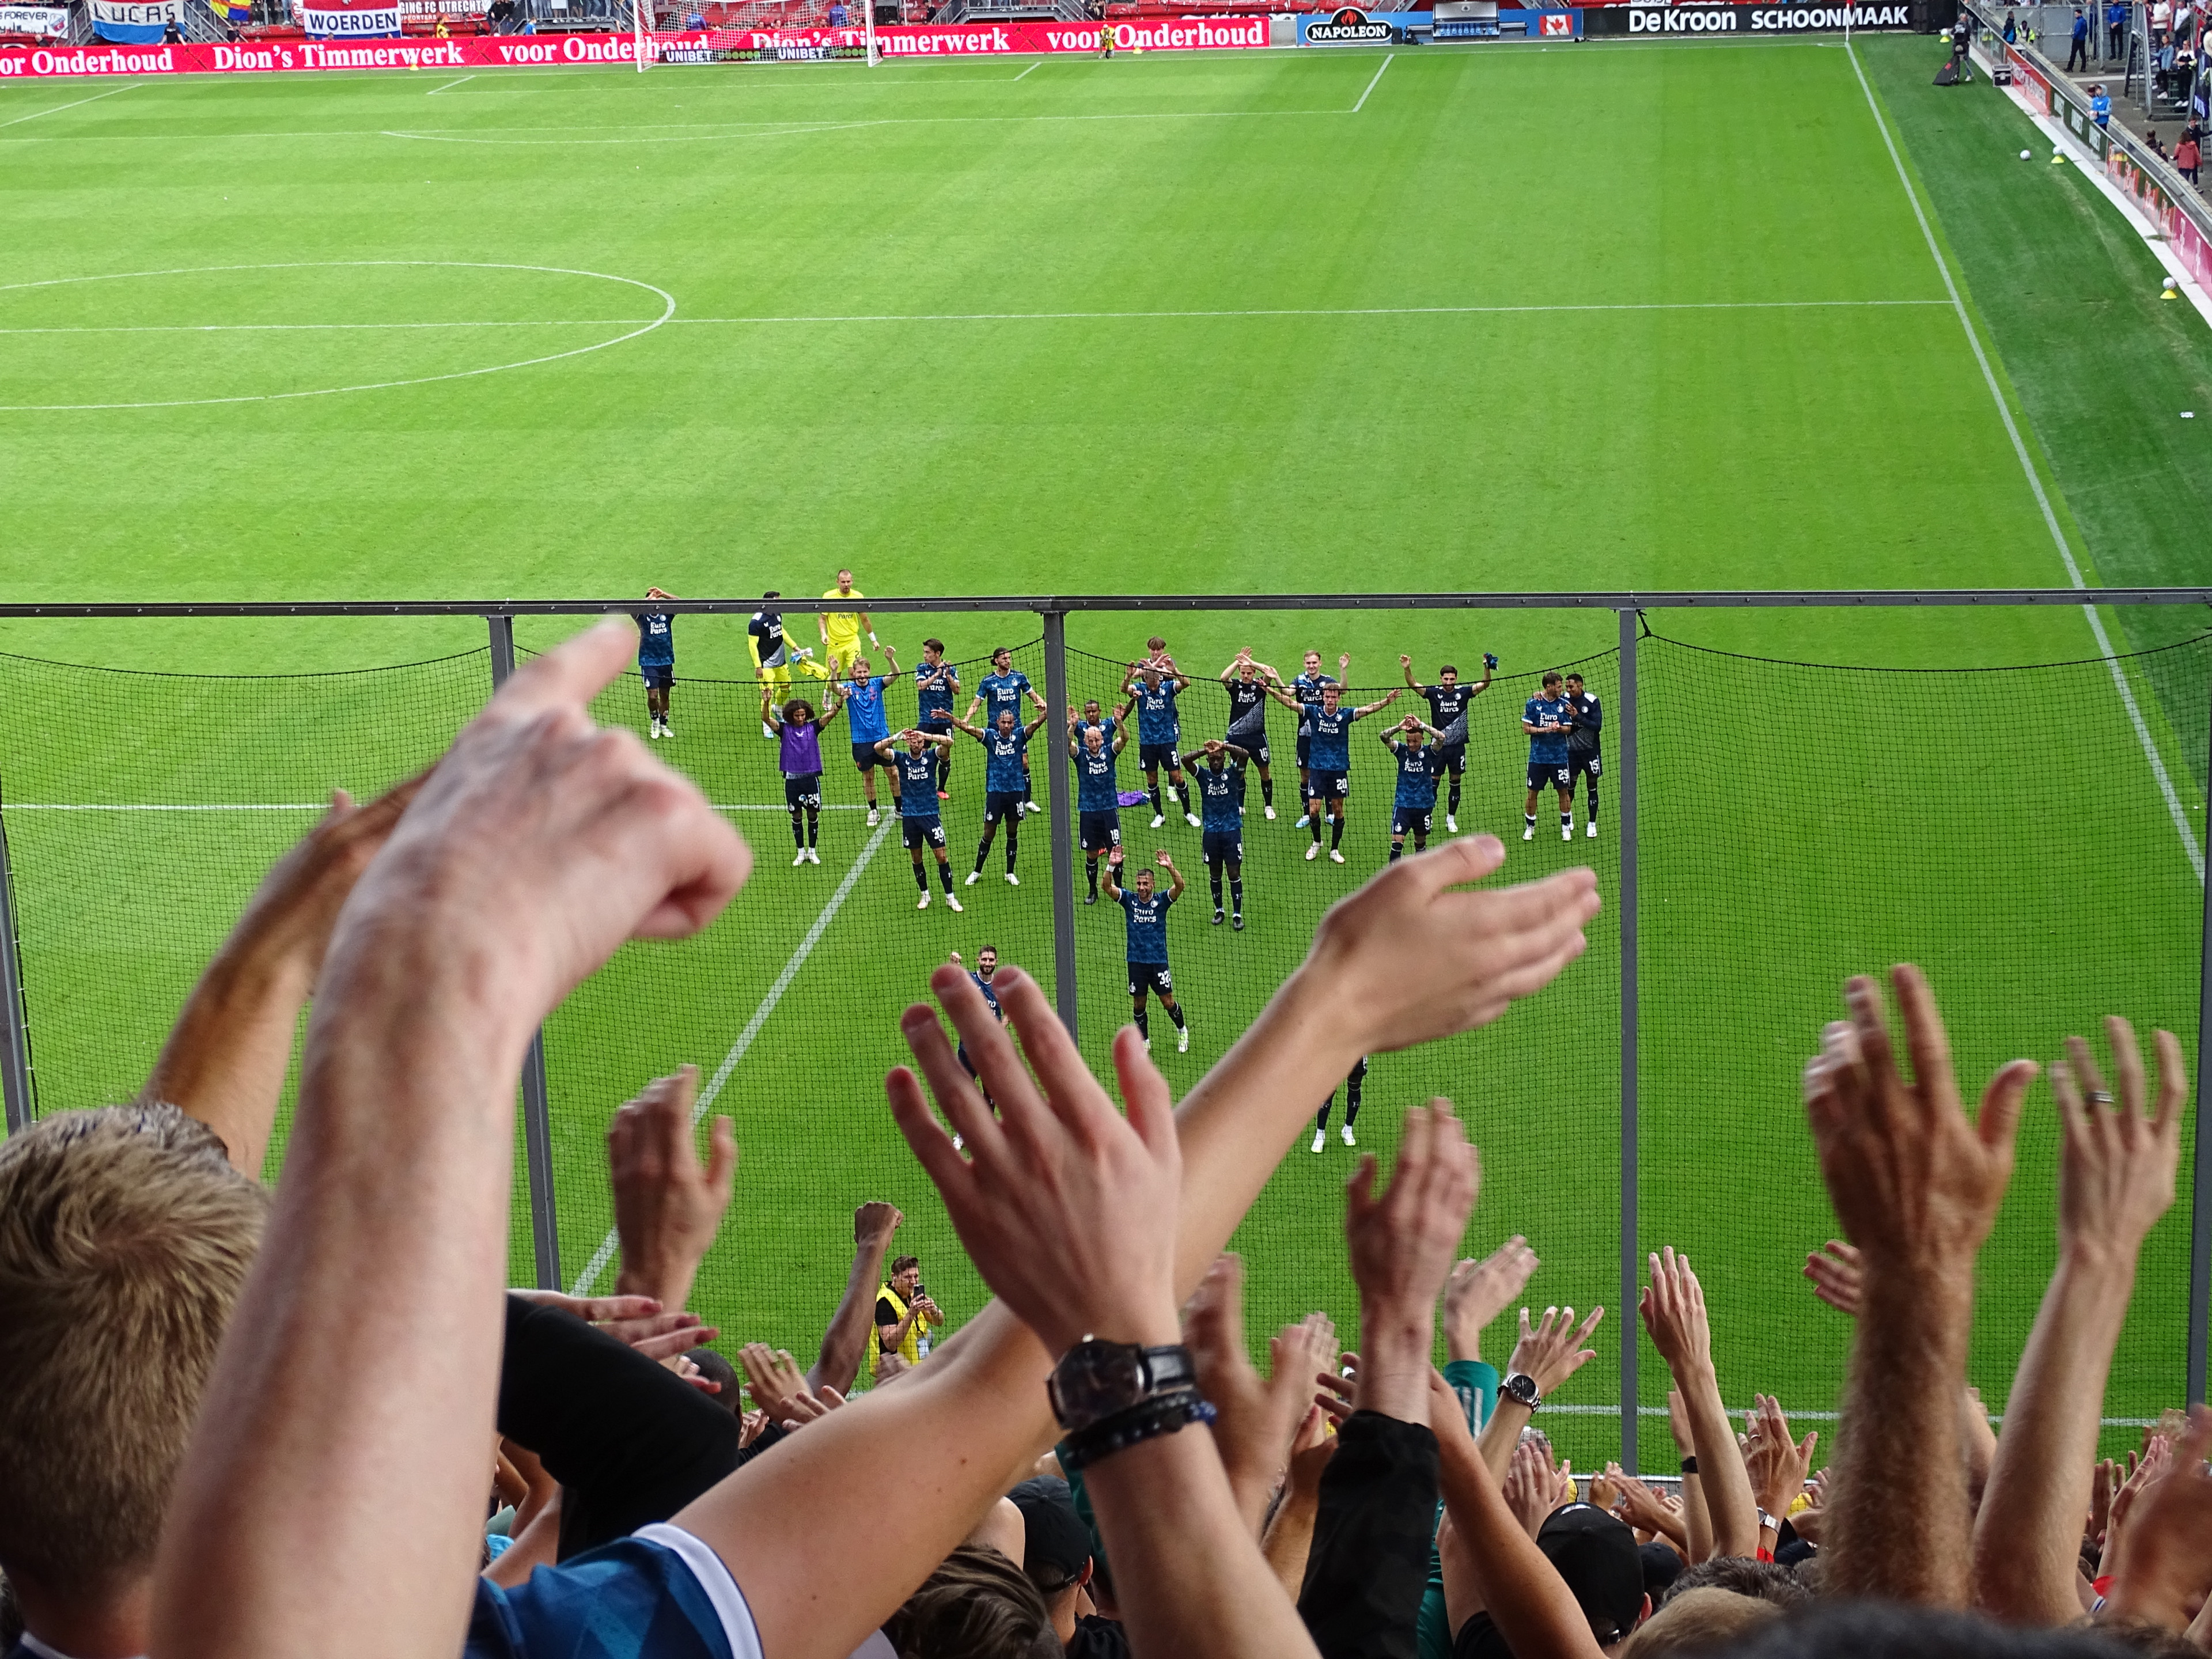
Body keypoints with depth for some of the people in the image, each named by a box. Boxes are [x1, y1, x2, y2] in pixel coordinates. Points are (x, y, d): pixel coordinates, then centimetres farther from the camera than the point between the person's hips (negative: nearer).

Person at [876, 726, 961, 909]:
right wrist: (897, 737, -26)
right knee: (916, 858, 8)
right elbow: (878, 748, -14)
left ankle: (950, 897, 7)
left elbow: (948, 742, -17)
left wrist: (925, 735, -25)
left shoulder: (930, 757, -2)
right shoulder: (901, 758, 0)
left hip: (930, 814, -1)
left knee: (941, 856, -2)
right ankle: (925, 896, 23)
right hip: (909, 816, 1)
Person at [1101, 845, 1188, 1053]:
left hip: (1158, 960, -2)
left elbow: (1179, 886, -22)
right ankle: (1144, 1040, 25)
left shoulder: (1161, 900, -5)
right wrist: (1111, 866, -33)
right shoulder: (1129, 899, -1)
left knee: (1168, 1002, 4)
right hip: (1136, 961, 2)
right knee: (1139, 1003, 8)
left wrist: (1170, 867, -40)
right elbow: (1108, 887, -15)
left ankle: (1182, 1031, 30)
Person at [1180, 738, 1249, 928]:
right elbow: (1186, 759, -14)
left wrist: (1223, 746, -26)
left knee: (1234, 873, -2)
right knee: (1215, 874, 10)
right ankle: (1218, 910, 23)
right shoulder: (1203, 775, 2)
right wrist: (1205, 750, -24)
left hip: (1232, 829, -2)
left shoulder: (1232, 774, -1)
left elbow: (1245, 755, -18)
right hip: (1211, 832, 2)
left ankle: (1237, 914, 4)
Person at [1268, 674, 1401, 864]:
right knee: (1313, 810, -2)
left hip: (1339, 769, 0)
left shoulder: (1345, 714, -4)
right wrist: (1271, 691, -20)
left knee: (1338, 810, 6)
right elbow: (1291, 703, -8)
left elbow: (1367, 709, -13)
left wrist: (1386, 701, -29)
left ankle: (1335, 850, 19)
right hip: (1318, 768, 0)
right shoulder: (1314, 712, -3)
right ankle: (1316, 843, 23)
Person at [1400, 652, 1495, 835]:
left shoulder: (1463, 692, -2)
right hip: (1439, 745, -1)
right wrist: (1407, 669, -31)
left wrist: (1487, 668, -27)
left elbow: (1484, 685, -10)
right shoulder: (1434, 693, -4)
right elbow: (1414, 685, -13)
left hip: (1458, 745, 1)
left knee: (1456, 783, 10)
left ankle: (1451, 819, 23)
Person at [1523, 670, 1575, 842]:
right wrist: (1545, 730, -17)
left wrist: (1559, 728, -18)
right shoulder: (1533, 703, -4)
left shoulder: (1564, 704, 1)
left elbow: (1568, 729, 4)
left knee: (1563, 791, 4)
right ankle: (1529, 827, 17)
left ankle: (1566, 826, 19)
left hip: (1559, 756, 1)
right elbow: (1526, 728, -4)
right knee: (1532, 792, 3)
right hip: (1537, 757, -1)